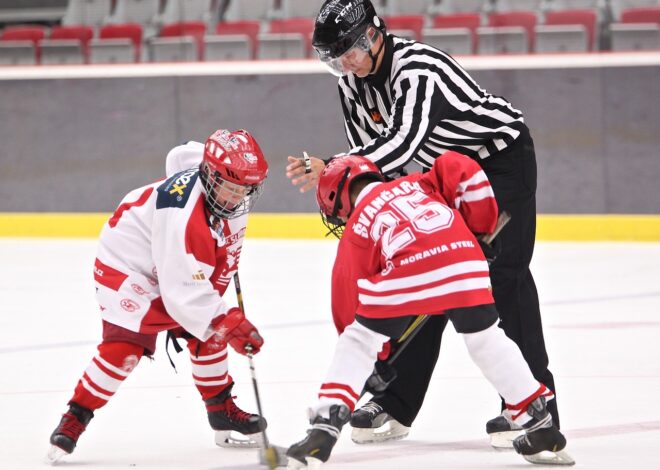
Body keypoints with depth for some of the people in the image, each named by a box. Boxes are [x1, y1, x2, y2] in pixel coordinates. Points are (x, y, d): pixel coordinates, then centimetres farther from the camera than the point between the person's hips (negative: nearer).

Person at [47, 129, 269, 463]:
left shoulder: (228, 182, -15)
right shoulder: (184, 216, -40)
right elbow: (182, 290, -38)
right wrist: (228, 322, -42)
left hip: (179, 262, 9)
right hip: (126, 263, -9)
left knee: (208, 334, 10)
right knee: (126, 344, -21)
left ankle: (223, 412, 25)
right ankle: (74, 419, -13)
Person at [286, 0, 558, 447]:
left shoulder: (417, 68, -31)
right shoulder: (353, 81, -4)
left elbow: (401, 143, -41)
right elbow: (368, 149, 3)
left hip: (503, 155, -8)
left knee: (503, 272, -17)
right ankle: (396, 404, 10)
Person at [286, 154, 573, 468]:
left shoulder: (356, 227, 27)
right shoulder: (417, 184, 35)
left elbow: (349, 301, 27)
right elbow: (461, 169, 18)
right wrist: (481, 227, 29)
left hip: (406, 272, -3)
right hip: (464, 261, 3)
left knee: (357, 342, 14)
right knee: (486, 339, 22)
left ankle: (324, 429, 3)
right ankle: (542, 428, 27)